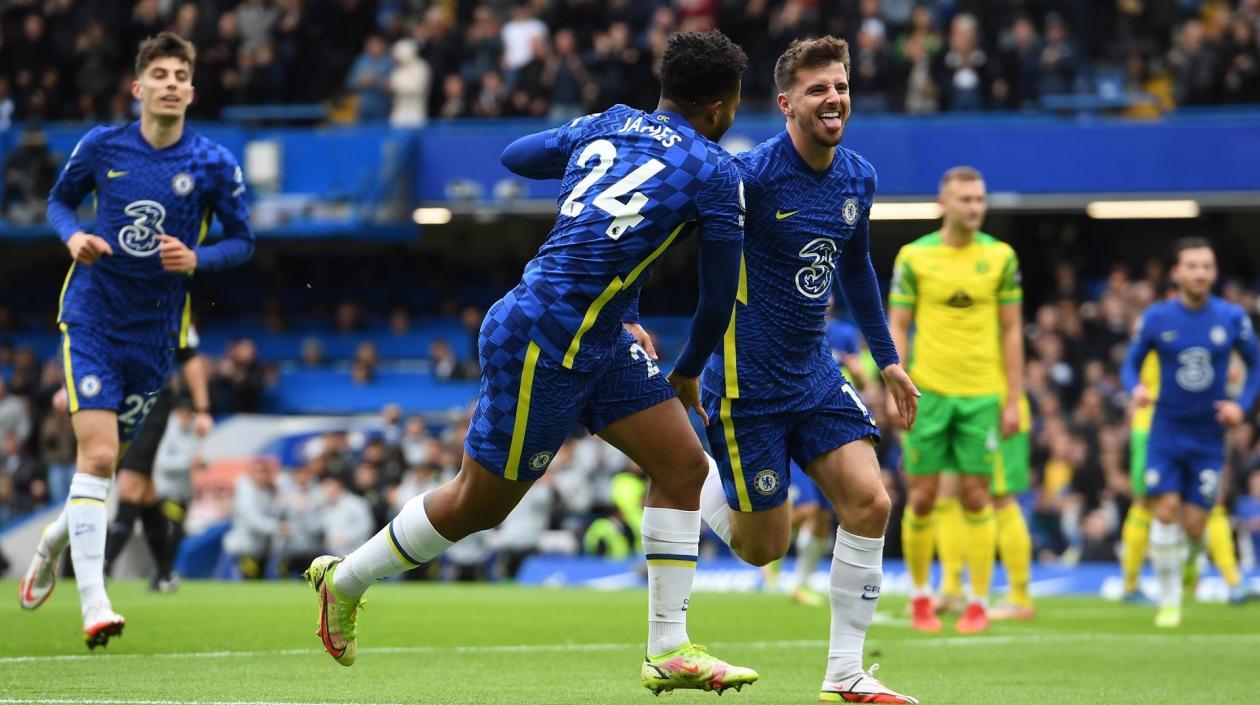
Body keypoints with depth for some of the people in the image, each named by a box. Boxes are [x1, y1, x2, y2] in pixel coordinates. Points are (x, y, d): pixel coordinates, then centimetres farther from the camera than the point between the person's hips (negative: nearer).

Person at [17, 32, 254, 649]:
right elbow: (60, 199, 12)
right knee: (97, 453, -16)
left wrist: (197, 258, -16)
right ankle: (93, 604, -19)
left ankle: (52, 542, 42)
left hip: (155, 331, 2)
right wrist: (73, 236, -9)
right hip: (92, 318, -2)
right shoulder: (101, 146, -3)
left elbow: (242, 241, 4)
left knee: (104, 460, 11)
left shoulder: (215, 165, -3)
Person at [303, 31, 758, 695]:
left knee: (683, 464, 5)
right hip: (541, 343, -9)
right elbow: (719, 299, -3)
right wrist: (687, 376, 13)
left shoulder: (606, 125, 8)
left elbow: (515, 155, 21)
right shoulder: (714, 172, -11)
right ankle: (344, 581, 26)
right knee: (480, 502, 6)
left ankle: (669, 651, 7)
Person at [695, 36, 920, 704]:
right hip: (745, 380, -6)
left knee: (869, 504, -8)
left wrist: (887, 357, 23)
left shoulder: (858, 178, 3)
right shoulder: (751, 175, -20)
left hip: (813, 372, 6)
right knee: (762, 546, 1)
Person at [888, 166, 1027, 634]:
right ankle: (920, 596, 16)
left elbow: (1011, 331, 6)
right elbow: (897, 327, 3)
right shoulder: (913, 257, 1)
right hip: (929, 392, 0)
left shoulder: (1000, 257, 3)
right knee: (922, 497, 2)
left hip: (982, 395, 0)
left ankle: (978, 602, 6)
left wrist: (1013, 398, 2)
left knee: (977, 497, 0)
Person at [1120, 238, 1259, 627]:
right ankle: (1169, 601, 1)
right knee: (1165, 512, -12)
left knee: (1193, 525, -2)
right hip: (1167, 431, 0)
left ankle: (1193, 560, 35)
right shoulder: (1157, 317, -4)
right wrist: (1136, 388, -16)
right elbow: (1131, 364, 6)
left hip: (1209, 436, 0)